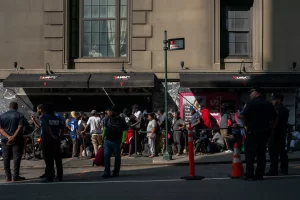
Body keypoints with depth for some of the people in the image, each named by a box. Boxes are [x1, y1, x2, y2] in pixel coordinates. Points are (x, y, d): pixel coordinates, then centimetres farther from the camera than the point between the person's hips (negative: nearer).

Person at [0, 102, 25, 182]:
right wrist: (13, 137, -20)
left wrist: (8, 137, -14)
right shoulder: (20, 115, -2)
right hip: (17, 140, -3)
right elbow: (19, 127, -15)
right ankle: (15, 176, -2)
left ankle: (8, 177, 10)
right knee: (17, 157, 0)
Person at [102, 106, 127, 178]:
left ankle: (116, 172, 16)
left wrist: (123, 142, -16)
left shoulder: (121, 120, -8)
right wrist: (103, 136, 14)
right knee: (106, 156, -5)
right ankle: (107, 172, -2)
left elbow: (124, 131, -9)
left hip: (117, 142, -3)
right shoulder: (107, 119, 6)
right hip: (107, 141, 4)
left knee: (117, 157, 5)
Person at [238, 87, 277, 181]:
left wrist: (238, 116, 3)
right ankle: (259, 174, 9)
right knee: (261, 154, 9)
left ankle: (249, 175, -4)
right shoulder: (268, 104, 12)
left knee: (250, 153, -2)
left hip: (253, 132, -7)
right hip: (264, 132, 7)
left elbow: (243, 116, -18)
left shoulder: (252, 102, -11)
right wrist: (270, 128, 20)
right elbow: (274, 117, 15)